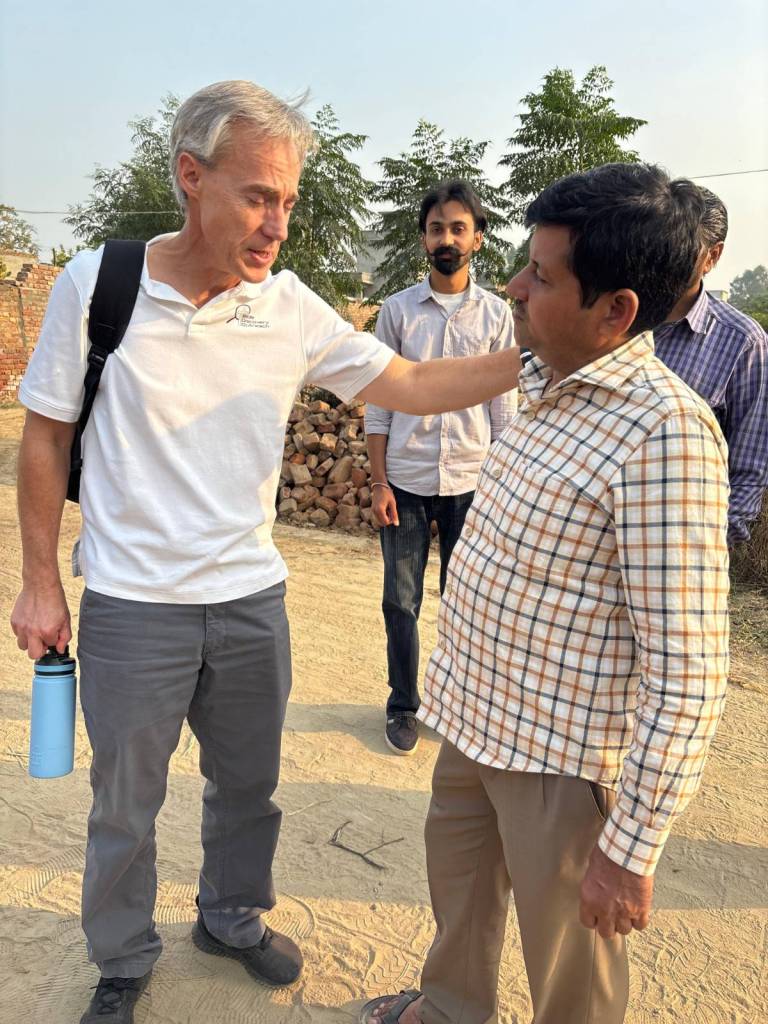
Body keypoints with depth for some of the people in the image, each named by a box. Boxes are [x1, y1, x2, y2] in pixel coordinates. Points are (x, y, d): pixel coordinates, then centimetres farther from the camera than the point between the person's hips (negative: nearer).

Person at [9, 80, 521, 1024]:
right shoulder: (95, 284, -11)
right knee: (124, 805, 16)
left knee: (247, 787, 21)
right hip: (131, 607, -2)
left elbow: (414, 388, -3)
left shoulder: (290, 306, -5)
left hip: (252, 601, 3)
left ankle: (231, 919, 49)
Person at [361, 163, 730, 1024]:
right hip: (475, 718, 9)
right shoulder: (543, 384, 2)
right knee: (458, 885, 30)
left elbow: (687, 677, -25)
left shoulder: (663, 431, -26)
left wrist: (631, 849, -21)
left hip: (561, 756, -8)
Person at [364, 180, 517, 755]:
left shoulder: (497, 315, 3)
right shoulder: (398, 310, 2)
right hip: (407, 480, 0)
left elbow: (503, 406, 5)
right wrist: (379, 482, -4)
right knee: (401, 602, 7)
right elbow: (379, 404, 1)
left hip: (471, 481, 0)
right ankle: (404, 705, 24)